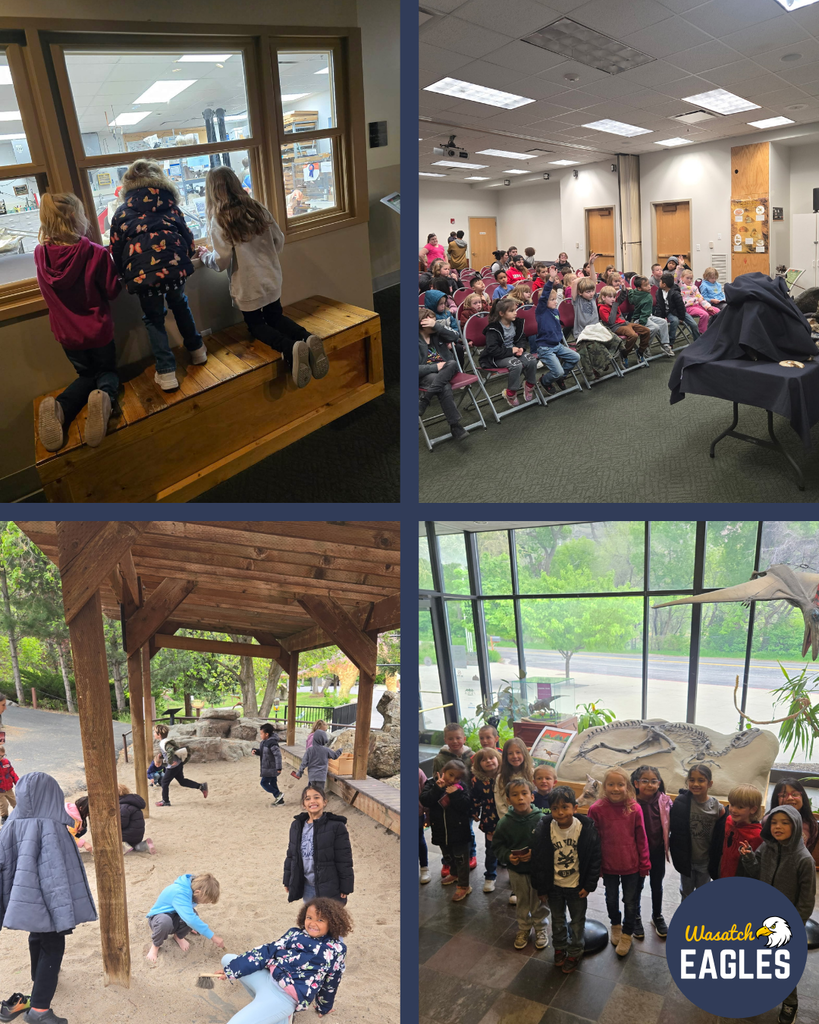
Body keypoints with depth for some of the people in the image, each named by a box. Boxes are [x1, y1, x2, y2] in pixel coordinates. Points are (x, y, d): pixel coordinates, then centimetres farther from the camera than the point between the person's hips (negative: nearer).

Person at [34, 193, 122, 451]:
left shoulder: (40, 254, -9)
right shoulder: (96, 253, -22)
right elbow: (112, 291, -10)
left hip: (66, 333, 3)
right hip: (98, 331, -3)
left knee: (86, 375, 25)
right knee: (108, 371, 22)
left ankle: (59, 408, -10)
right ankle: (105, 396, -18)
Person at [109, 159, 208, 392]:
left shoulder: (121, 213, 17)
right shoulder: (167, 203, 19)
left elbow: (116, 251, 15)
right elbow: (186, 234, 16)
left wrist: (124, 275, 28)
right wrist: (186, 257, 33)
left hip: (141, 271, -1)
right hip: (173, 264, 2)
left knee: (153, 319, 13)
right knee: (180, 305, 28)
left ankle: (166, 372, 7)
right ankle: (196, 349, 38)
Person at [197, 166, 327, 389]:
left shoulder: (219, 220, -15)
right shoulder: (259, 209, 0)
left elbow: (222, 262, -17)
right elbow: (279, 241, 7)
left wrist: (204, 256, 3)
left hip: (247, 286, -4)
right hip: (271, 279, 5)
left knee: (256, 325, 15)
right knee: (275, 317, 22)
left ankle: (290, 347, -18)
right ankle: (308, 338, -10)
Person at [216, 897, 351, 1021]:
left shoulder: (336, 949, -1)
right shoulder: (295, 933, 11)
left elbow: (331, 983, 10)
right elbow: (268, 951, 9)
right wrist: (231, 969, 4)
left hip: (285, 996, -7)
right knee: (227, 959, 11)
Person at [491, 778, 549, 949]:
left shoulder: (541, 819, -19)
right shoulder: (505, 822, -14)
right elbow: (497, 846, -4)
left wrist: (534, 853, -26)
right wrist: (507, 856, -21)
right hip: (517, 871, 1)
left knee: (539, 901, 17)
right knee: (522, 902, 20)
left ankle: (541, 928, 42)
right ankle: (523, 929, 43)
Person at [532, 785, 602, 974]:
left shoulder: (587, 829, -22)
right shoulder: (545, 829, -19)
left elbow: (595, 858, -10)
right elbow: (538, 860, -8)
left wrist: (589, 885, -9)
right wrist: (541, 888, -4)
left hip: (577, 886, -1)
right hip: (554, 886, 1)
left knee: (577, 921, 17)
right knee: (557, 920, 22)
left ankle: (574, 953, 39)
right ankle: (559, 948, 46)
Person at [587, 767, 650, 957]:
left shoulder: (634, 809, -18)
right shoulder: (597, 809, -20)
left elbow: (641, 838, -7)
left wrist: (644, 863, 0)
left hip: (631, 865, 0)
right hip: (608, 865, 1)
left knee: (630, 901, 16)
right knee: (611, 898, 22)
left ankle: (627, 934, 40)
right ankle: (615, 926, 50)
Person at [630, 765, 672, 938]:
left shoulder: (665, 802, -11)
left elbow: (670, 826, -2)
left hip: (657, 851, 2)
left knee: (657, 885, 21)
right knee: (637, 885, 16)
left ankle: (657, 916, 43)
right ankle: (636, 918, 37)